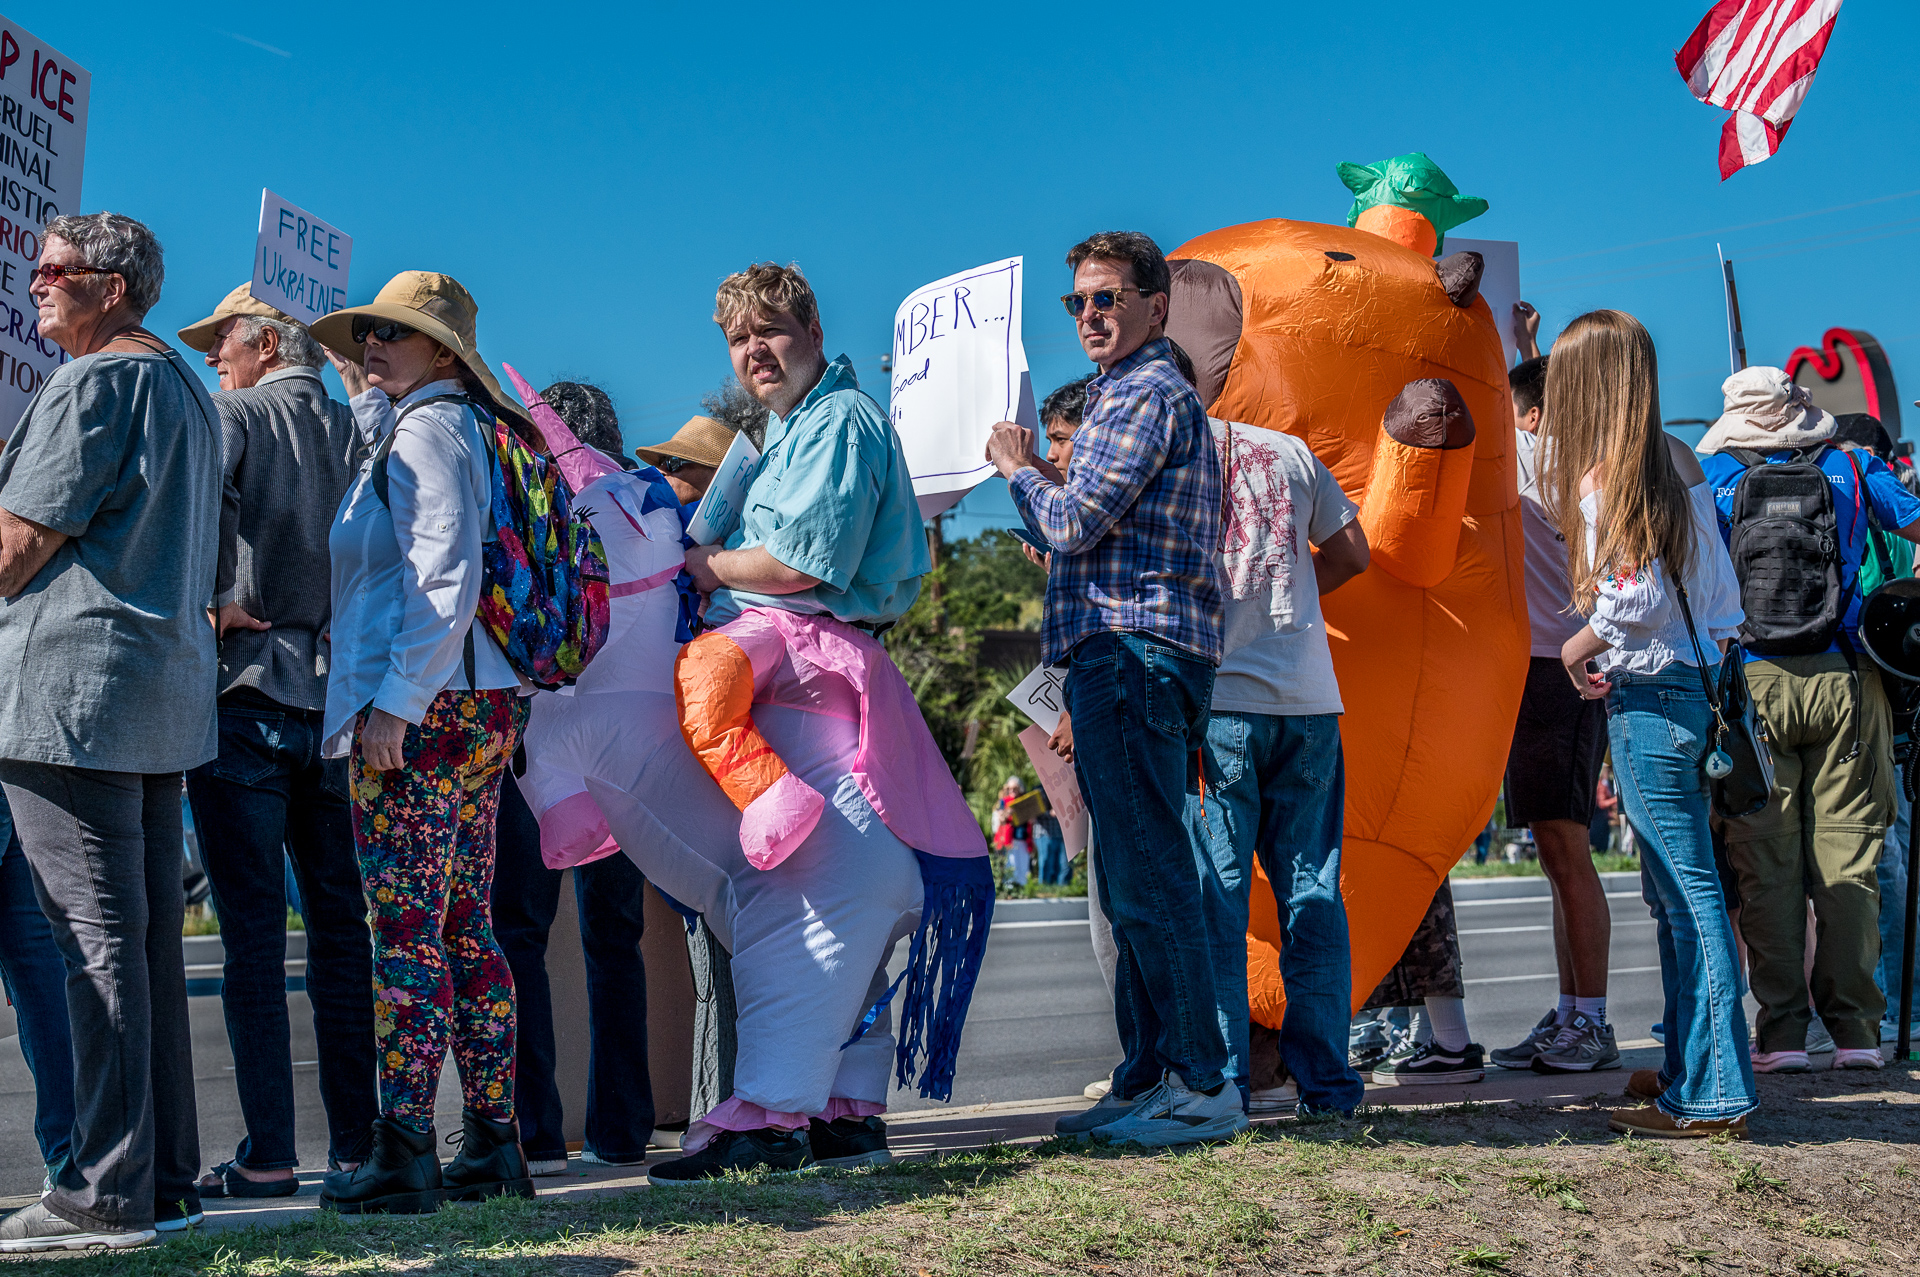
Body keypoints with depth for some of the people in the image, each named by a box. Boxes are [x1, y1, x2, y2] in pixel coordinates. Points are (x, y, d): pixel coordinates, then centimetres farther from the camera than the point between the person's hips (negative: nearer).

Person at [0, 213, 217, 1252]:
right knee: (149, 941, 9)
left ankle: (106, 1195, -7)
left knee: (95, 940, -9)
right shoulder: (185, 389, 22)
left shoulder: (92, 383, -8)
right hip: (168, 691, 9)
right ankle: (165, 1180, 12)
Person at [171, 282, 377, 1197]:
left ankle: (267, 1155, -4)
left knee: (253, 930, -4)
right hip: (341, 698, 5)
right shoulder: (356, 434, 14)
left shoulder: (239, 414, 0)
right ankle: (356, 1141, 8)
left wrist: (210, 602, -12)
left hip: (247, 687, -5)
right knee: (339, 925, 7)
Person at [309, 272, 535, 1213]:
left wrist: (393, 701, -21)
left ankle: (403, 1153, -7)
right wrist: (364, 394, 39)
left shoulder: (426, 431, -8)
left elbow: (446, 579, -19)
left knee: (405, 928, -9)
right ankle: (492, 1143, 14)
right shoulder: (455, 428, 19)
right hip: (481, 706, 10)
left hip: (423, 710, -10)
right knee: (464, 926, 10)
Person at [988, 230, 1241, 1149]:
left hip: (1134, 655, -11)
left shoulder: (1147, 394, -8)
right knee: (1132, 883, 12)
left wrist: (1019, 469, 2)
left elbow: (1076, 523, -15)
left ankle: (1204, 1086, -7)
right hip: (1119, 661, 11)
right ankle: (1147, 1079, 18)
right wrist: (1031, 471, 19)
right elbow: (1084, 538, 29)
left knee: (1149, 880, -10)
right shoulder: (1127, 393, 25)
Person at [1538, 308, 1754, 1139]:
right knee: (1675, 891, 16)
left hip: (1649, 695, -9)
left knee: (1688, 893, -7)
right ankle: (1691, 1066, 25)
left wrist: (1582, 644, -5)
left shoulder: (1606, 475, -13)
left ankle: (1711, 1096, -3)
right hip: (1694, 679, 9)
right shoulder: (1673, 464, 13)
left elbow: (1638, 594, -22)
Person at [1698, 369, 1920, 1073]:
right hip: (1844, 680, 1)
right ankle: (1855, 1030, 3)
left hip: (1753, 683, -1)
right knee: (1847, 853, 5)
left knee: (1766, 861, 3)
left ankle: (1781, 1032, 0)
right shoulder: (1853, 468, 6)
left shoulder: (1715, 478, 3)